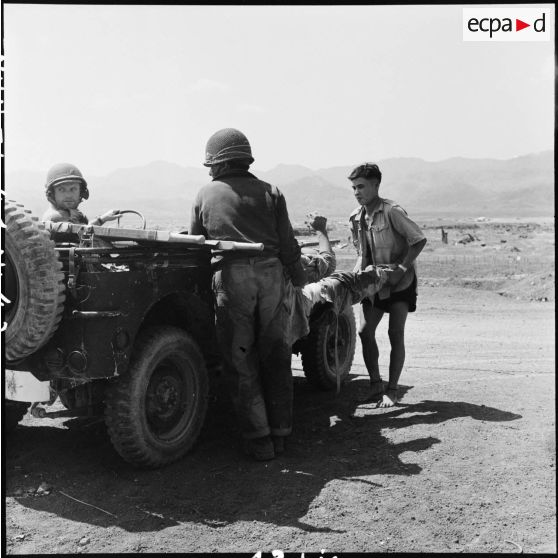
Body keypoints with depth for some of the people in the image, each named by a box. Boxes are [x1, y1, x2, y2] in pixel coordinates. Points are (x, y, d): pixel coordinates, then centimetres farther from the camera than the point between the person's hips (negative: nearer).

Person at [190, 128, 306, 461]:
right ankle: (280, 433, 17)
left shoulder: (206, 195, 11)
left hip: (231, 276, -2)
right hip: (270, 273, 2)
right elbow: (287, 245, 8)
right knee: (275, 355, 10)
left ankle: (258, 437, 5)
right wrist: (300, 280, 16)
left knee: (241, 360, 4)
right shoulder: (270, 193, 12)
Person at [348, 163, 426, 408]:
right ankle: (375, 385, 11)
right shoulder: (356, 218, 4)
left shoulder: (392, 211, -17)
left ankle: (391, 390, 4)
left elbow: (419, 240, -17)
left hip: (400, 280, -6)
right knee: (365, 331, -1)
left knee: (396, 334, -5)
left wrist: (400, 270, -22)